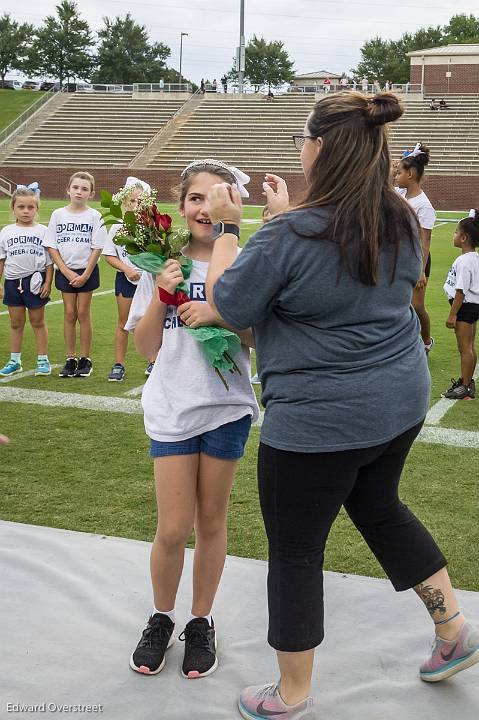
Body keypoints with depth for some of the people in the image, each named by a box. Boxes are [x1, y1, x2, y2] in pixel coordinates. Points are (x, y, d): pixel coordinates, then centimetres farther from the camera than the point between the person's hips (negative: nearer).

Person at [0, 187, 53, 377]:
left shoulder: (43, 231, -3)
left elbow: (49, 261, -1)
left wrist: (48, 283, -7)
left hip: (35, 281, -2)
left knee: (38, 322, 6)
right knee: (16, 323, 11)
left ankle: (43, 360, 15)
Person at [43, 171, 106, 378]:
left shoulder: (94, 216, -3)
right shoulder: (58, 214, 2)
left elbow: (97, 248, -5)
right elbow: (52, 247, 1)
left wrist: (85, 274, -11)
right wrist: (66, 271, -8)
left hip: (87, 271, -2)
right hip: (65, 271, 2)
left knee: (83, 313, 1)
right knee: (69, 314, 4)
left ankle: (85, 359, 10)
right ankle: (70, 359, 12)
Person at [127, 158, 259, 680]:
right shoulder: (164, 264, 1)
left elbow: (261, 338, -3)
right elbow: (145, 346, 1)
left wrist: (220, 316, -20)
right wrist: (161, 294, -14)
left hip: (228, 408, 0)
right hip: (172, 407, 0)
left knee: (211, 523, 12)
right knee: (173, 528, 1)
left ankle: (201, 623, 30)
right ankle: (161, 618, 27)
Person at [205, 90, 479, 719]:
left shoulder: (291, 235, -22)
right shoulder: (401, 221, 0)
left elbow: (227, 305, -10)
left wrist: (227, 226, -1)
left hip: (318, 419, -7)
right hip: (402, 401, 7)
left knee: (295, 549, 10)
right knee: (379, 508, 30)